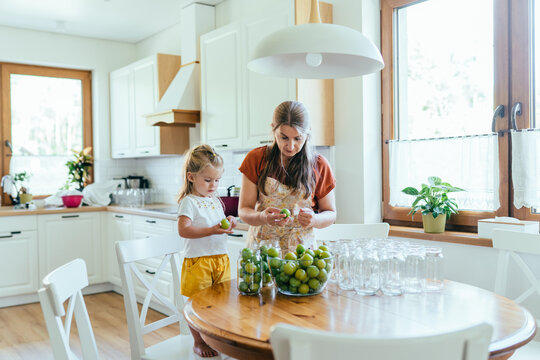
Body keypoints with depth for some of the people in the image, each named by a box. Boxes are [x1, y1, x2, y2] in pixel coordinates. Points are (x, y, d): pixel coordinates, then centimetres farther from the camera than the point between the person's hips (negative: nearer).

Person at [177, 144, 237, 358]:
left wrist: (228, 223, 1)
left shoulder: (216, 201, 12)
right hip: (198, 260, -7)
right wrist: (212, 230, -29)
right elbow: (183, 230, -23)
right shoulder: (189, 202, -11)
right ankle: (198, 342, 20)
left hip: (221, 258, 7)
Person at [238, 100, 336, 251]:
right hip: (260, 247, 0)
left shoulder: (319, 165, 2)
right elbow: (243, 210, -1)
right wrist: (263, 217, -23)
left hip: (302, 248, 0)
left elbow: (330, 213, 9)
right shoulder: (256, 158, 1)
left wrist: (314, 220, -14)